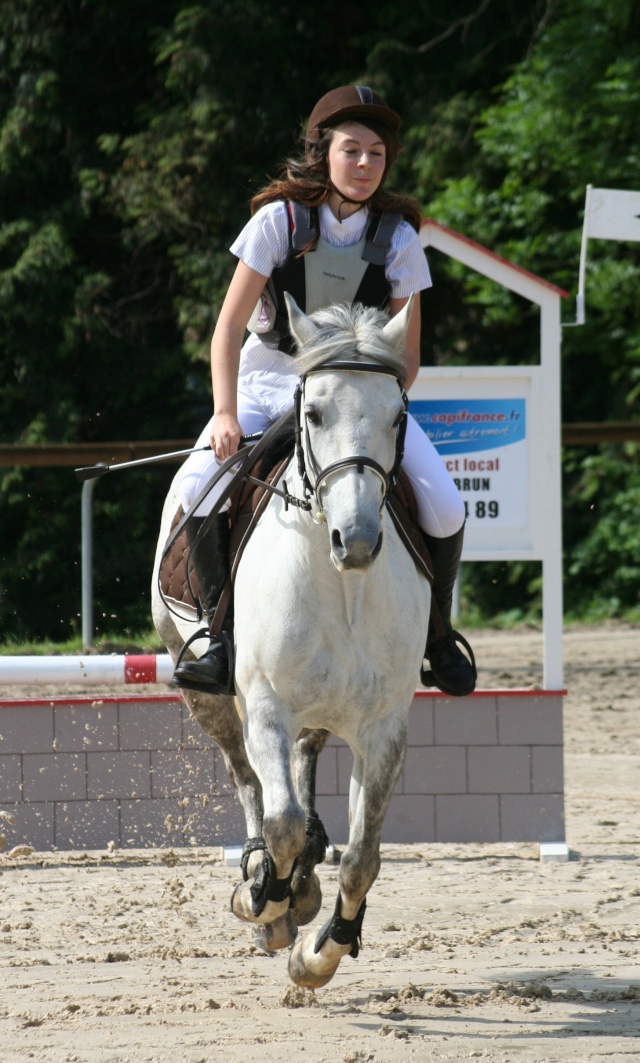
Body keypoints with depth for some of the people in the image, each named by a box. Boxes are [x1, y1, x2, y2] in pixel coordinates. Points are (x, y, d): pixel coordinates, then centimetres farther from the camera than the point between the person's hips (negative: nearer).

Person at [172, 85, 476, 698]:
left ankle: (435, 631, 8)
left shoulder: (397, 238, -5)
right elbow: (229, 329, -9)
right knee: (200, 483, -29)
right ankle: (222, 635, -16)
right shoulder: (280, 220, -10)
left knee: (444, 508, -19)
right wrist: (225, 414, -22)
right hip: (270, 381, -1)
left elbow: (406, 355, 1)